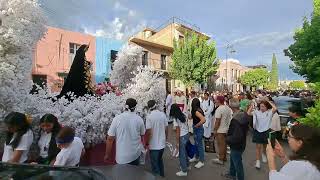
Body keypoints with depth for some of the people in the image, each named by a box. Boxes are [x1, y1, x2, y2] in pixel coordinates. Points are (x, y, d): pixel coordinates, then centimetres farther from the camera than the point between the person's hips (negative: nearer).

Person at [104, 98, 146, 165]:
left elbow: (110, 139, -10)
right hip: (135, 154, 1)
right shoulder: (139, 119, -10)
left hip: (122, 156, -1)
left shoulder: (117, 119, -14)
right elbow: (143, 134, 5)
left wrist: (107, 154, 4)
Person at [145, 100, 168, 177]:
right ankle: (161, 174, 48)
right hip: (162, 143, 6)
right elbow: (166, 128, 1)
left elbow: (149, 132, -21)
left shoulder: (149, 116, -20)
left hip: (154, 145, -6)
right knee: (160, 159, 29)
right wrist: (166, 138, 17)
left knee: (154, 163, 14)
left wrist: (147, 143, -7)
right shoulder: (163, 114, -6)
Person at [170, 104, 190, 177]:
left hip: (182, 137, -8)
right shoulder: (184, 115, 0)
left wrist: (177, 142, -9)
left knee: (181, 154, 10)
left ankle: (184, 171, 25)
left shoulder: (176, 119, -20)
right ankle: (187, 165, 44)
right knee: (184, 151, 26)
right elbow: (187, 126, 5)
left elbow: (178, 132, -17)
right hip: (187, 134, 8)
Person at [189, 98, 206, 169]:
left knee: (199, 145, 4)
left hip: (198, 129, -10)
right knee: (196, 144, 22)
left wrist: (197, 125, -24)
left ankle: (201, 162, 20)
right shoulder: (198, 109, 2)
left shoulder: (196, 111, -26)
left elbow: (203, 120, -36)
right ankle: (196, 157, 40)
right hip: (196, 129, 10)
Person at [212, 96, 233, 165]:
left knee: (221, 145, 3)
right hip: (226, 129, 8)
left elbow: (217, 121, -22)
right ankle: (224, 157, 33)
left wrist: (215, 130, -14)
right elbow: (230, 118, 12)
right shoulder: (228, 108, 3)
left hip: (220, 130, -8)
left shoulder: (219, 109, -23)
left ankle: (221, 159, 15)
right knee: (224, 144, 19)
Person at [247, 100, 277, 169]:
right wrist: (252, 105, -13)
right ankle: (258, 161, 6)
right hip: (258, 131, -1)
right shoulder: (256, 112, -7)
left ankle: (263, 154, 53)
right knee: (258, 146, 0)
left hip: (266, 131, 1)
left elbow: (275, 109, -28)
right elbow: (248, 113, -15)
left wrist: (269, 102, -14)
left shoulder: (270, 112, -9)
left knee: (265, 145, 24)